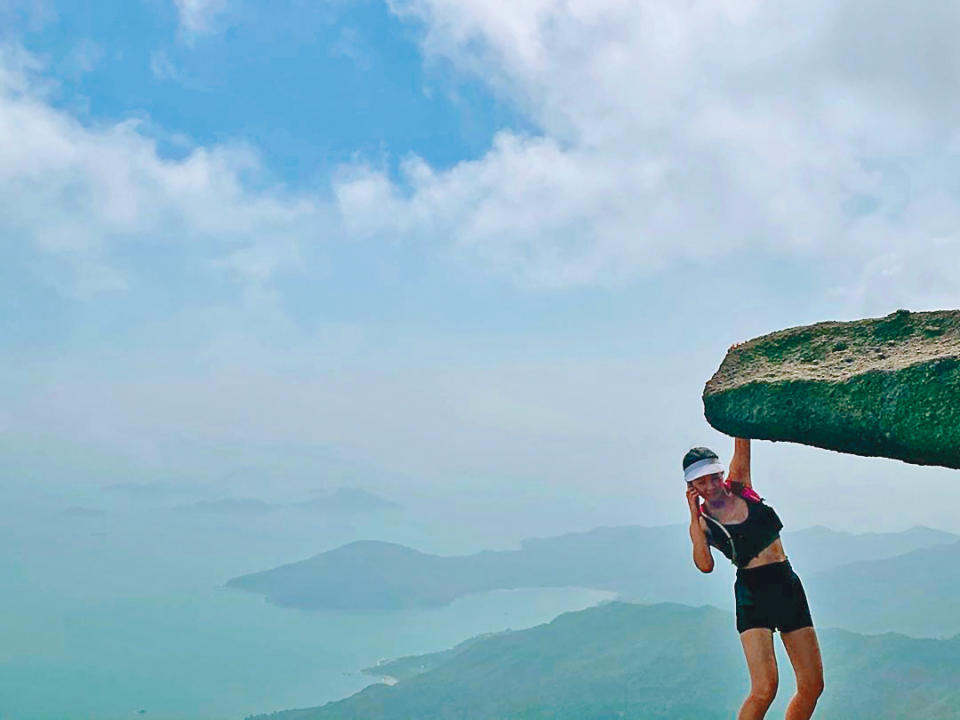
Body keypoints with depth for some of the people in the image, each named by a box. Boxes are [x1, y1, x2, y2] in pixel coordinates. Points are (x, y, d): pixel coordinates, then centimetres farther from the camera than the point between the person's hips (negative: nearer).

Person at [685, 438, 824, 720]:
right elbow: (705, 565, -18)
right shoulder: (702, 522, -2)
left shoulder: (739, 484, 9)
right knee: (764, 687, -19)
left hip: (788, 586, 5)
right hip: (752, 594, -5)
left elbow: (742, 444, 4)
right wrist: (694, 516, -18)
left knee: (812, 686, 1)